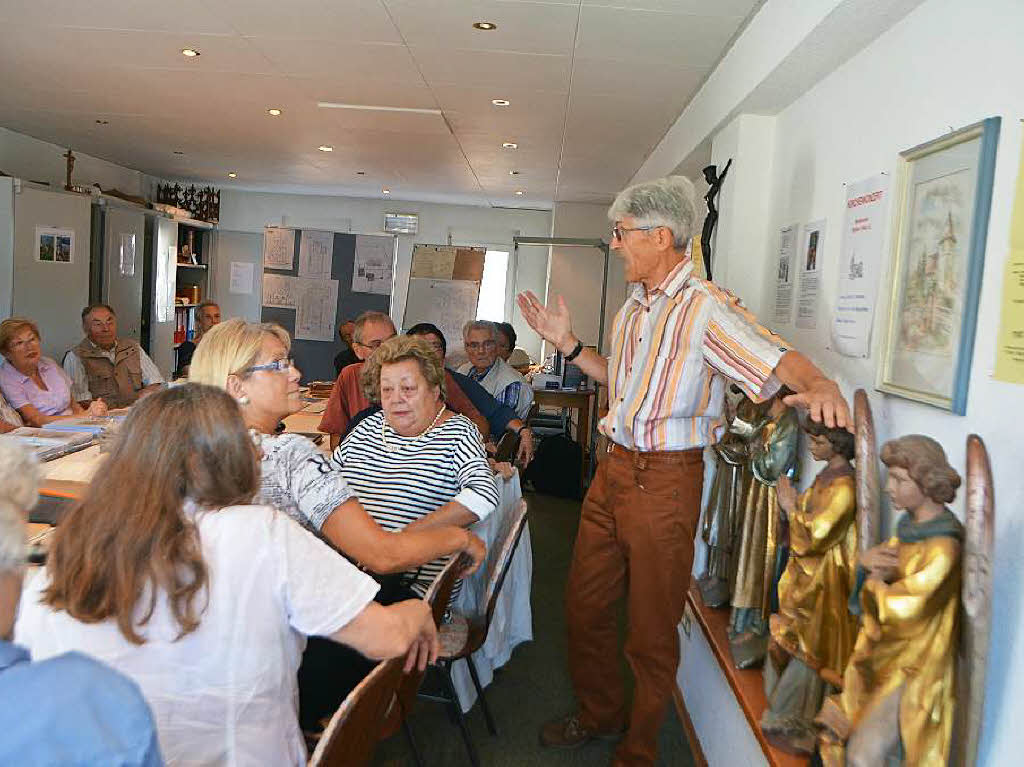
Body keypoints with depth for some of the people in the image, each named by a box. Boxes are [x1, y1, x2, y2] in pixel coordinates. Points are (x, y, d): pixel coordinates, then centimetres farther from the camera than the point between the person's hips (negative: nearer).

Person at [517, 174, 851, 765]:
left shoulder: (706, 306, -16)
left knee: (652, 628, 9)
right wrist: (569, 344, 15)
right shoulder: (635, 306, 11)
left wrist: (823, 389, -48)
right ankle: (600, 714, 43)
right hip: (614, 468, 8)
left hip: (666, 480, -8)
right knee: (585, 604, 19)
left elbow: (781, 362, -26)